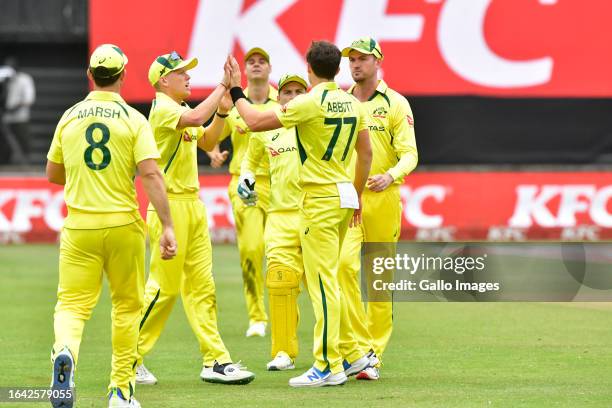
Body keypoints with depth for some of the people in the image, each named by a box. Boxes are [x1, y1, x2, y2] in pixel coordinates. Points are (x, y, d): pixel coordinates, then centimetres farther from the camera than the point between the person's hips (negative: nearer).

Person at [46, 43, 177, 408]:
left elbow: (53, 175, 15)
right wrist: (168, 227, -15)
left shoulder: (69, 118, 5)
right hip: (123, 226, -1)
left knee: (72, 303, 1)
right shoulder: (134, 120, -4)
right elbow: (151, 175, -14)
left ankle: (65, 351, -32)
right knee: (128, 305, 14)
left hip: (79, 226, 1)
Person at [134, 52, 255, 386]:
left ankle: (215, 361, 6)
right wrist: (222, 86, -23)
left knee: (201, 286, 6)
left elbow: (207, 142, 16)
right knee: (164, 287, -6)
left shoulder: (181, 109, 18)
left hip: (193, 205, 9)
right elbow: (195, 119, -30)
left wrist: (222, 111, 3)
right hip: (170, 205, -9)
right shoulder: (162, 108, -12)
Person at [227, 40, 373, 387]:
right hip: (345, 195, 8)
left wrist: (236, 92, 3)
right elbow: (366, 153, 15)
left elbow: (256, 122, -12)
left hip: (320, 198, -8)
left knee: (322, 281, -7)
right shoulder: (352, 104, 8)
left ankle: (328, 366, -7)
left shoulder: (311, 103, -14)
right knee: (323, 279, 17)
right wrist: (357, 196, 25)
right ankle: (351, 355, 20)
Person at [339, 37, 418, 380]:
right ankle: (361, 346, -19)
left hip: (383, 197, -2)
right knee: (344, 263, -20)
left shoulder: (396, 104, 2)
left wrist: (390, 176, -25)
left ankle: (374, 355, 11)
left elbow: (410, 153, -5)